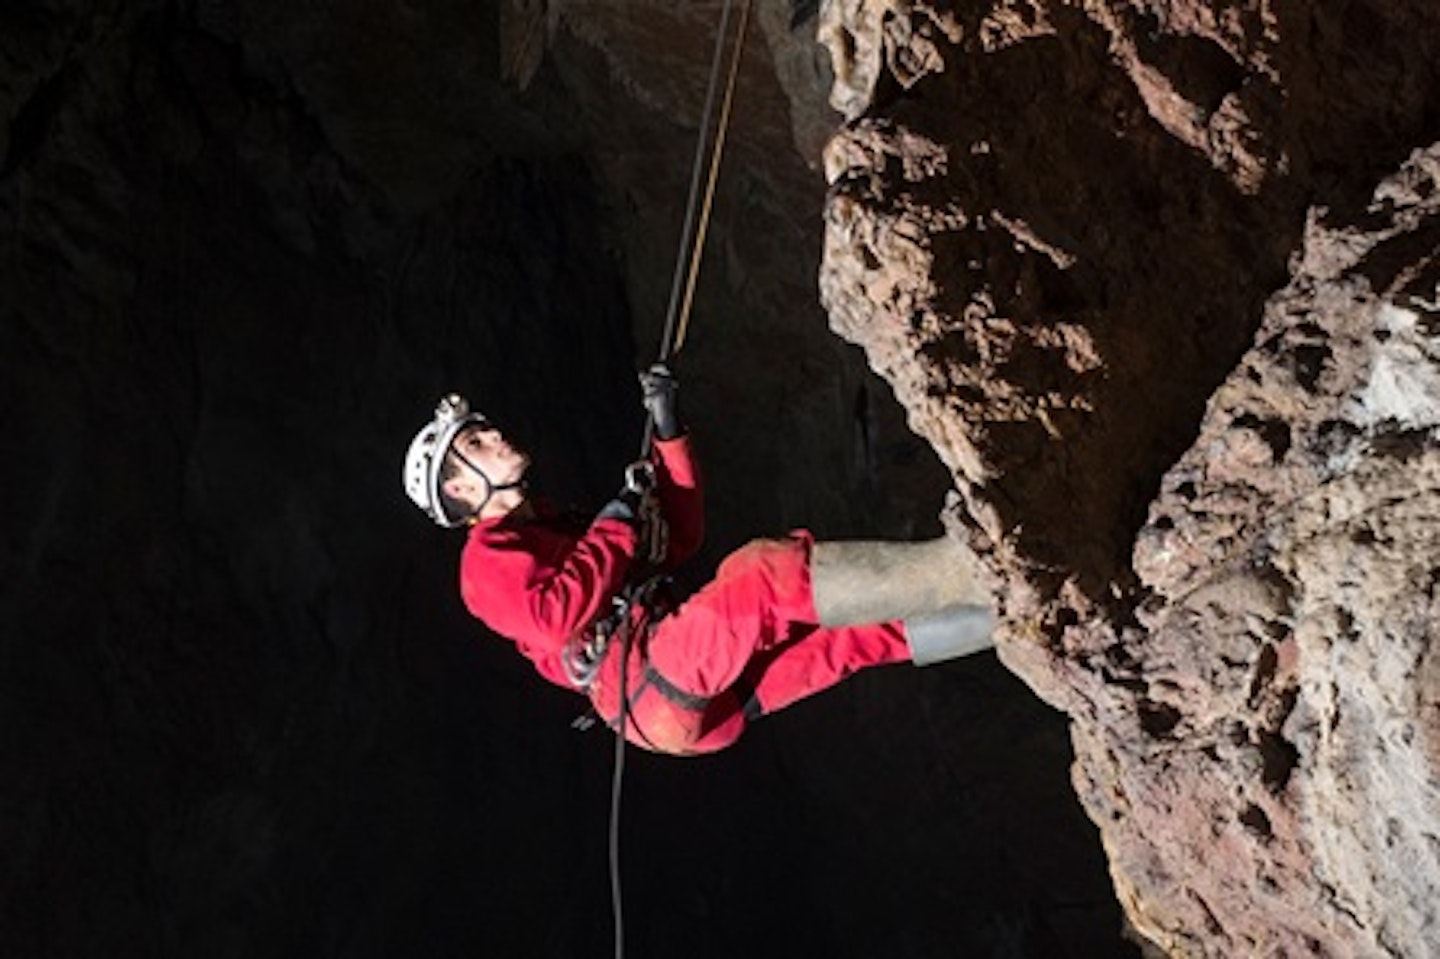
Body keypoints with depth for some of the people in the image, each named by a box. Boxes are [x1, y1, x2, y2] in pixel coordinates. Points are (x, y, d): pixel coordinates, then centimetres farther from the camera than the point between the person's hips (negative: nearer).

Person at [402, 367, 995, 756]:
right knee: (763, 571, -24)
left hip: (703, 699, 9)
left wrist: (669, 432, 23)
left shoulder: (558, 530, 33)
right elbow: (558, 619, -15)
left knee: (853, 628, -2)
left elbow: (678, 540, 31)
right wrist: (616, 525, -6)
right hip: (650, 693, -9)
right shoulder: (487, 556, 6)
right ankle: (965, 573, -29)